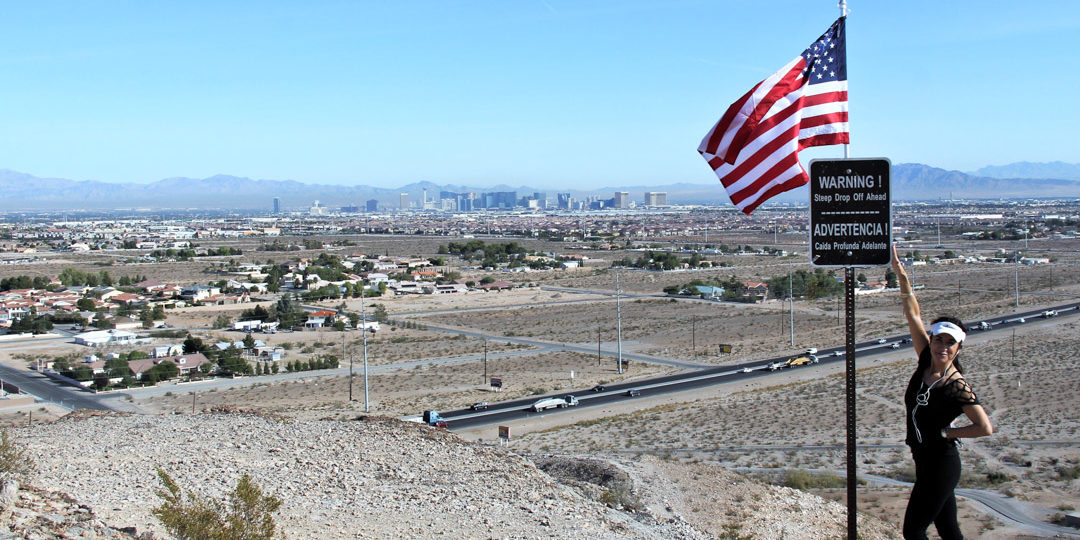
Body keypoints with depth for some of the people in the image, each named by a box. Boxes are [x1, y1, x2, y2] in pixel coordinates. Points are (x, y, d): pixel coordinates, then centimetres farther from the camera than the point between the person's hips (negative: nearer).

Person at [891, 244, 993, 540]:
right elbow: (913, 315, 1)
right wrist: (901, 276, -6)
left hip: (940, 464, -7)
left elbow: (986, 428, -22)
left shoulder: (958, 387, -17)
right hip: (925, 461, 7)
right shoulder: (926, 362, 0)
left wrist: (946, 432, -13)